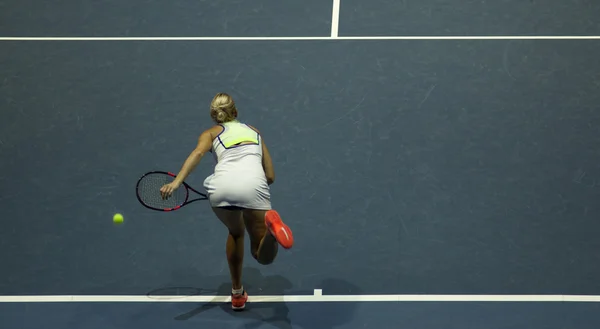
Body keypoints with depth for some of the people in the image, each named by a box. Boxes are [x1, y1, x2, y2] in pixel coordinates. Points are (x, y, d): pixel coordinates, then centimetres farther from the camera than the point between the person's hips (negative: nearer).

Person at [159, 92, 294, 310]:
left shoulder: (211, 133, 27)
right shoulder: (254, 131, 35)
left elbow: (198, 153, 2)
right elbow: (270, 176, 29)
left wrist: (176, 182, -9)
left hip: (223, 185, 0)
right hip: (253, 184, 0)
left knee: (235, 233, 32)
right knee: (264, 256, 8)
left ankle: (237, 294, 33)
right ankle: (270, 224, -26)